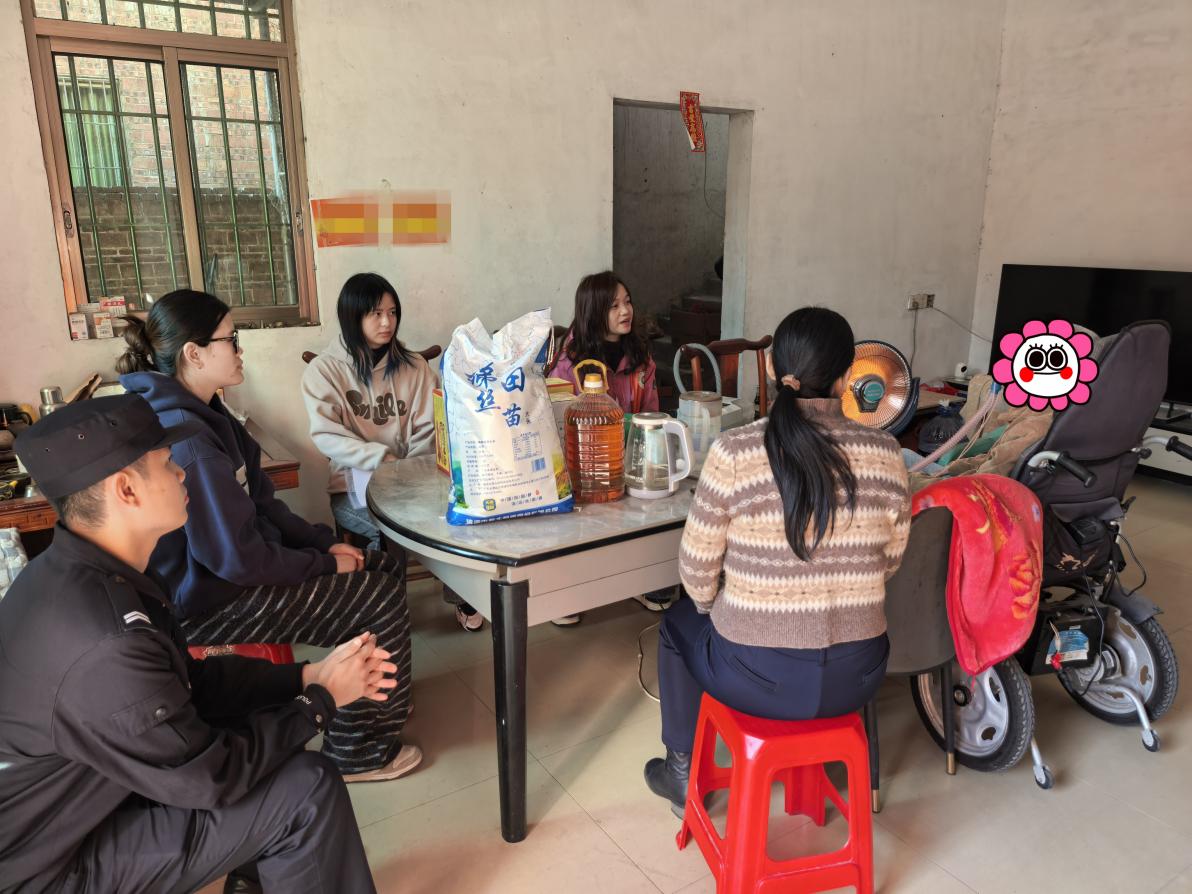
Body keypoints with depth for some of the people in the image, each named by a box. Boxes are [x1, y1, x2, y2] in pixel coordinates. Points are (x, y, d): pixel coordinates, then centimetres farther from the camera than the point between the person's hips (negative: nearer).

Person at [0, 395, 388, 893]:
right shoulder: (103, 645, -36)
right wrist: (321, 701, -11)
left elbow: (190, 678, 4)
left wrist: (307, 676, -2)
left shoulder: (82, 573, -5)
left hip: (83, 787, 9)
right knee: (307, 790, -16)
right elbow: (210, 776, -24)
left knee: (268, 710, 9)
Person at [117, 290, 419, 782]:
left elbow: (260, 501, 10)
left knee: (387, 565, 9)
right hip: (211, 601, -10)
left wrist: (324, 542, 1)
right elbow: (237, 557, -26)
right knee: (383, 599, -10)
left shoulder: (202, 412, 5)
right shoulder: (184, 437, -27)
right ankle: (358, 752, 8)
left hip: (227, 566, 10)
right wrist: (325, 564, -14)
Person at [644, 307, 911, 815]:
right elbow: (890, 562, 4)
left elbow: (698, 573, -8)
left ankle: (683, 776, 42)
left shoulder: (733, 452, -17)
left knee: (679, 624, 28)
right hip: (856, 677, 4)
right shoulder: (885, 453, -8)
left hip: (759, 678, -3)